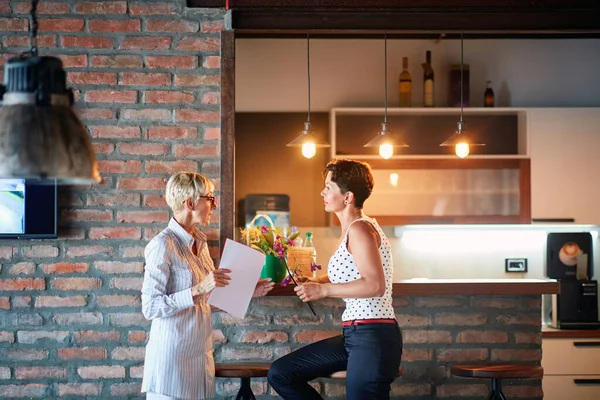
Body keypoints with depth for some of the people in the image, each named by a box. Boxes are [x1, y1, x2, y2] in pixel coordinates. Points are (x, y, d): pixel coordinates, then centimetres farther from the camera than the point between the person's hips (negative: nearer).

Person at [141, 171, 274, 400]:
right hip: (173, 354, -8)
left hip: (200, 353, 8)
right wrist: (199, 289, -25)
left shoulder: (200, 242, 12)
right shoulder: (163, 245, -14)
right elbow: (150, 308, -19)